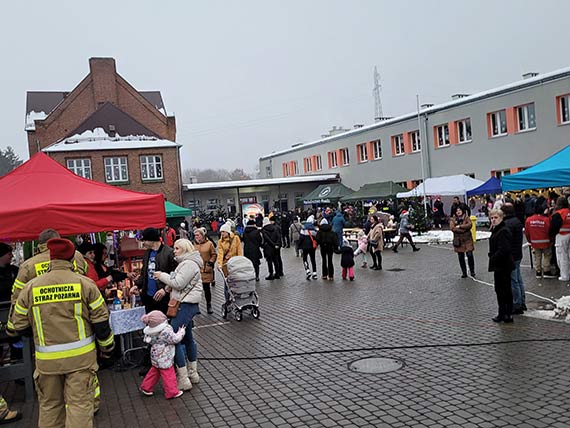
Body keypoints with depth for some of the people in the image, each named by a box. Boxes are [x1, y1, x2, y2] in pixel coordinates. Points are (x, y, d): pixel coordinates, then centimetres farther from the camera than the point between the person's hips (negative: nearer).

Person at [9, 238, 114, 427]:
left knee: (49, 405, 18)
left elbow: (18, 327, 6)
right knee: (79, 404, 5)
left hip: (46, 359, 2)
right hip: (80, 356, -2)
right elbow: (101, 321, -3)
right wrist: (107, 347, 11)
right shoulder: (85, 284, -6)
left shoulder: (30, 287, -1)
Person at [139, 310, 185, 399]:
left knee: (154, 372, 25)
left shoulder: (152, 332, -4)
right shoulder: (166, 332, -28)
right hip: (164, 359, -8)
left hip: (156, 358, 8)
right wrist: (181, 332, -5)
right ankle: (172, 392, 16)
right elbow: (175, 339, -21)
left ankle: (146, 388, 35)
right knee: (168, 375, 5)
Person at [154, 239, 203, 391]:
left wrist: (162, 276, -7)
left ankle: (183, 379, -9)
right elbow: (179, 283, 20)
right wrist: (169, 287, 0)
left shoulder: (189, 264, -15)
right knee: (188, 338, 18)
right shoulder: (185, 262, 19)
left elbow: (178, 283, -20)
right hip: (187, 304, 11)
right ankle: (193, 373, 29)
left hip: (185, 305, -11)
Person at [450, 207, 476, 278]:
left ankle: (472, 271, 9)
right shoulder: (452, 219, 4)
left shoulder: (466, 218, 4)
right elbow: (452, 228, -11)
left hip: (467, 239, -1)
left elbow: (469, 225, -14)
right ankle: (464, 272, 15)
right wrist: (463, 230, -14)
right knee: (461, 257, 5)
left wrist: (459, 226, -15)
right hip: (458, 240, 1)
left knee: (469, 255, -7)